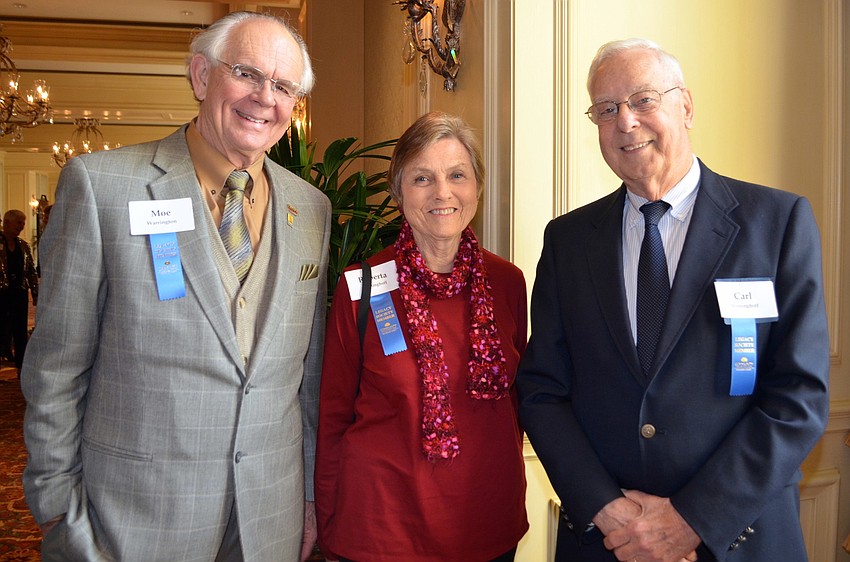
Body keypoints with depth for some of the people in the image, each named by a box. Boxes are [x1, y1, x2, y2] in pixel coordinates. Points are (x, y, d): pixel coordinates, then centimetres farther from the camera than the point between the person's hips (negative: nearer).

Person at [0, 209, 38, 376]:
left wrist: (36, 294, 7)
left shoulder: (23, 246, 10)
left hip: (20, 294, 5)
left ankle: (21, 368, 14)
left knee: (21, 332, 7)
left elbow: (32, 272, 12)